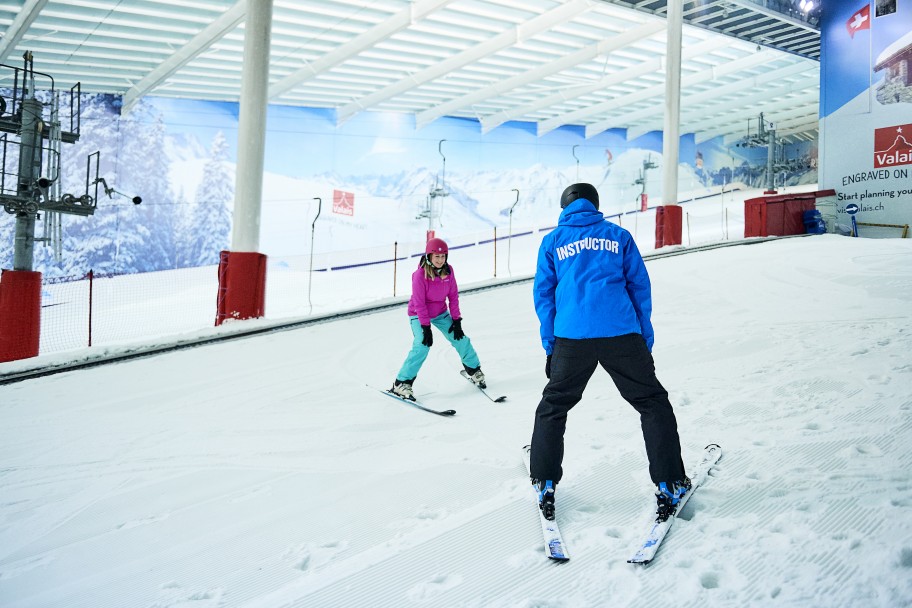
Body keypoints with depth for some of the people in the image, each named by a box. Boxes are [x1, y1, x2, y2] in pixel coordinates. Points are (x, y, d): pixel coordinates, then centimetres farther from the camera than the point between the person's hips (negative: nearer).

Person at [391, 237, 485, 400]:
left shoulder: (448, 270, -10)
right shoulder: (420, 274, -25)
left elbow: (453, 296, -3)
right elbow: (419, 303, -22)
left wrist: (456, 320, -6)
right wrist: (426, 327, -22)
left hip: (441, 313, 5)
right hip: (419, 315, -5)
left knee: (460, 339, 3)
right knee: (422, 346, -22)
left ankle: (474, 370, 27)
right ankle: (402, 383, -14)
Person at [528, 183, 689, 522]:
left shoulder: (552, 241, 14)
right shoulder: (619, 236, 13)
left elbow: (543, 293, 12)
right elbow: (639, 286, 10)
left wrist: (549, 344, 15)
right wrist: (645, 338, 13)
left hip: (571, 339, 1)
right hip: (622, 335, 0)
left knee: (553, 407, 18)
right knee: (653, 404, 12)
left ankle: (545, 484, 18)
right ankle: (669, 486, 9)